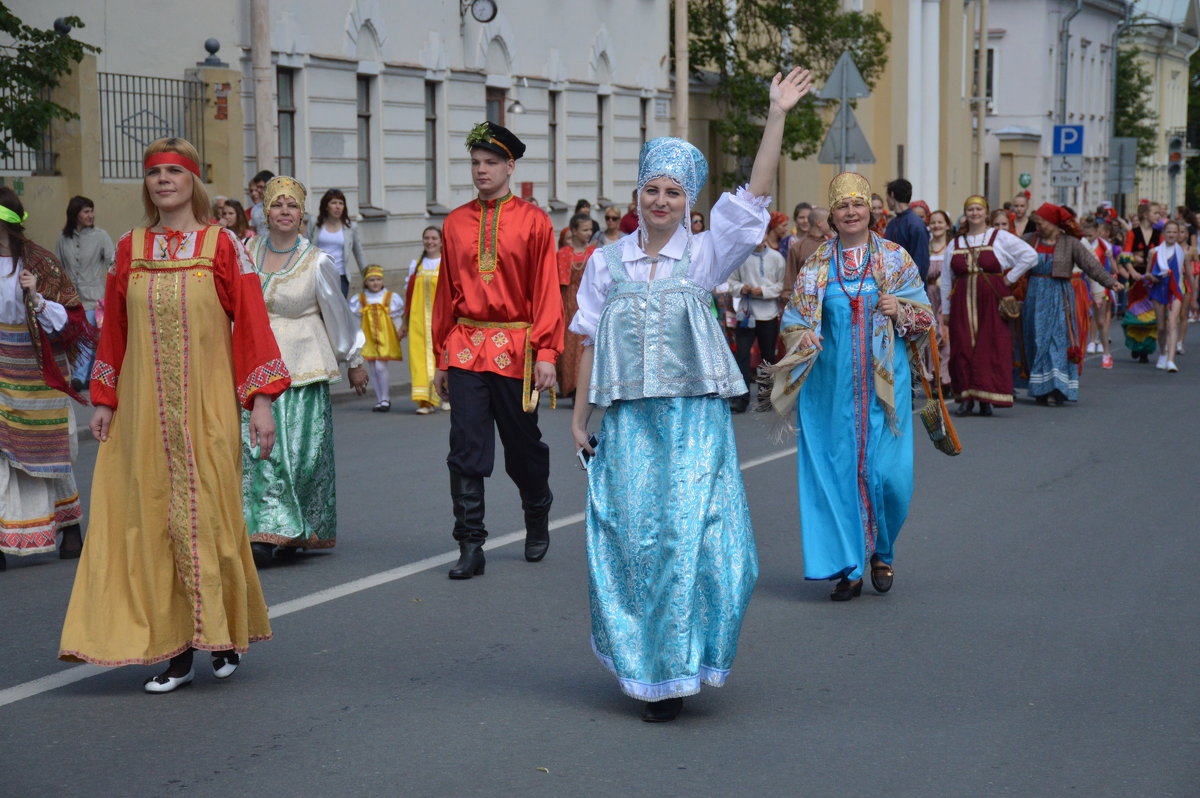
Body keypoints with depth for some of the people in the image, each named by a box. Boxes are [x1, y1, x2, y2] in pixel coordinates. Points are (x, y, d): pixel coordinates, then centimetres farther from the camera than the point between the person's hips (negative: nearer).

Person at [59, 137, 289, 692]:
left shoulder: (222, 246, 0)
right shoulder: (130, 250, 9)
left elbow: (250, 323, -2)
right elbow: (114, 328, 12)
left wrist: (261, 402, -7)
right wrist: (104, 401, 8)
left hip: (206, 406, -3)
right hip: (144, 410, 3)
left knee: (207, 515, -2)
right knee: (152, 518, -1)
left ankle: (225, 632, 17)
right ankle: (178, 649, 5)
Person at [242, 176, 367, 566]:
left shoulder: (317, 262, -3)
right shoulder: (247, 252, 5)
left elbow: (338, 314, 6)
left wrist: (354, 362, 13)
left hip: (303, 369, -2)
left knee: (302, 453, -3)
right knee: (258, 448, -5)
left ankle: (301, 530, 10)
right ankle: (265, 533, -1)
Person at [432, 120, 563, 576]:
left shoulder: (534, 222, 0)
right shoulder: (455, 223, 8)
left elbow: (547, 291, -3)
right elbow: (446, 293, 12)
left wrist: (546, 353, -10)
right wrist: (441, 358, 10)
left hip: (515, 350, -2)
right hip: (465, 347, 2)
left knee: (523, 446, 10)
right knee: (466, 449, -5)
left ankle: (538, 522, 35)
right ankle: (470, 546, -1)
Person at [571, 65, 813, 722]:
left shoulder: (704, 254, 3)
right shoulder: (608, 262, 7)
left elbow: (755, 195, -6)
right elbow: (590, 343, 10)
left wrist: (776, 116, -12)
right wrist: (579, 415, 7)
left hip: (695, 418, -1)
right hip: (628, 419, 1)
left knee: (689, 535, -7)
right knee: (636, 536, 1)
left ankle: (679, 664, 3)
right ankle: (646, 664, 14)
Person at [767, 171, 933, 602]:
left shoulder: (896, 258, 6)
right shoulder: (817, 264, 9)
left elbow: (925, 316, 8)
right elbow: (795, 321, 11)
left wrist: (900, 312, -12)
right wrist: (804, 341, -10)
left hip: (884, 382, -1)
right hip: (832, 386, 1)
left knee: (885, 470, -6)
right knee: (837, 468, -2)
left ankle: (881, 552, 19)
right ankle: (848, 566, 7)